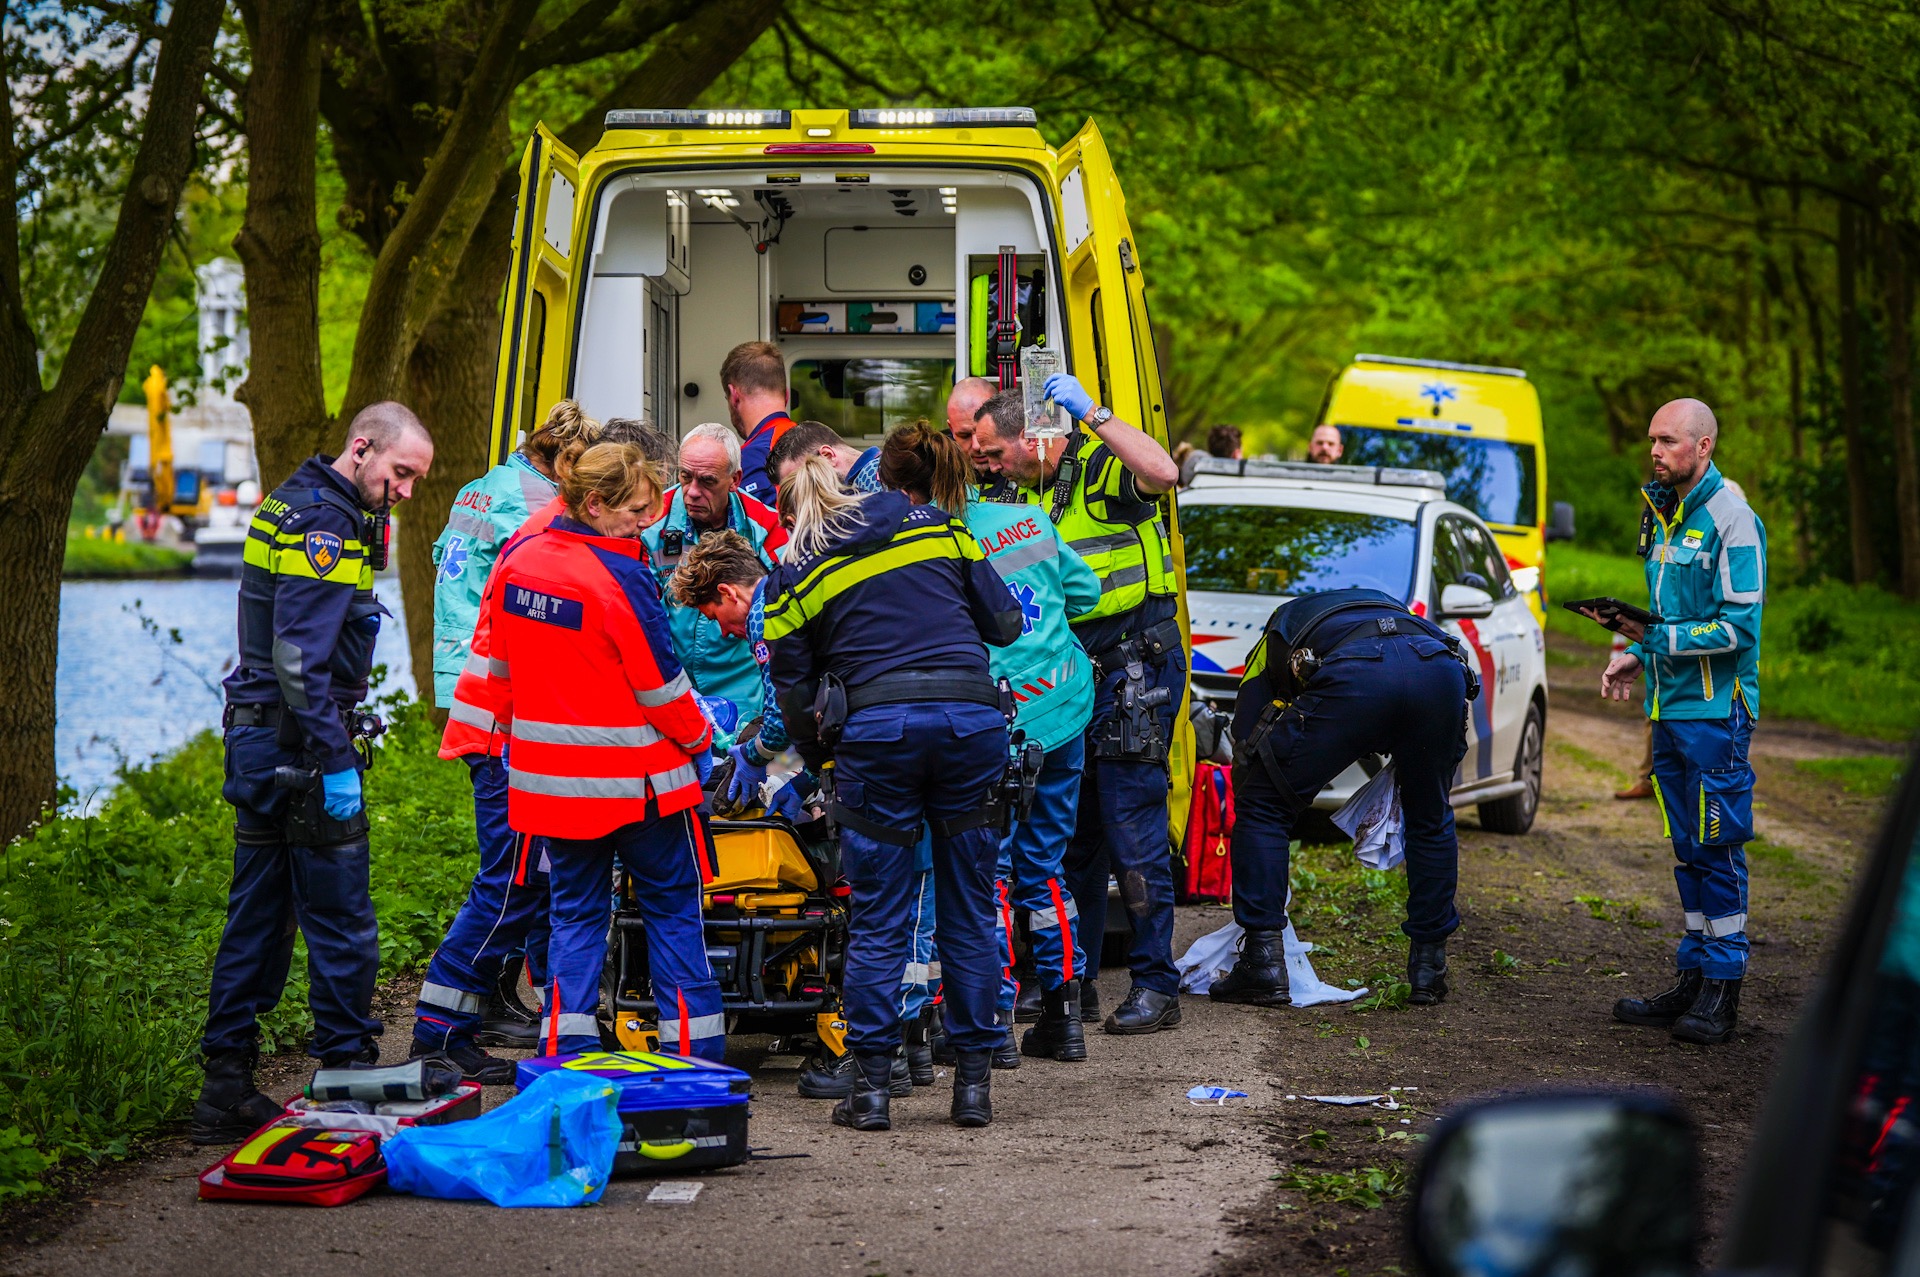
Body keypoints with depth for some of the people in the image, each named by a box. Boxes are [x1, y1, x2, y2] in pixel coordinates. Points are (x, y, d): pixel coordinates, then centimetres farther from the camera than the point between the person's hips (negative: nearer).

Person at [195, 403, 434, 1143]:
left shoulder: (298, 505, 16)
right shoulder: (324, 524, -16)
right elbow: (300, 659, -22)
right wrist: (336, 762, -22)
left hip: (258, 740, 10)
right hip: (297, 742, -10)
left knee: (256, 916, 11)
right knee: (341, 920, -3)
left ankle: (226, 1087, 14)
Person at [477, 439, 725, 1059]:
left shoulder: (516, 560, 0)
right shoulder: (620, 576, -19)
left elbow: (494, 660, 10)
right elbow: (659, 681, -13)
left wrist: (515, 730, 23)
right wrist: (697, 739, 4)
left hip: (551, 774, 5)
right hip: (635, 775, -5)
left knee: (575, 908, 13)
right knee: (671, 906, 8)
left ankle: (568, 1051, 6)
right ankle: (694, 1053, 9)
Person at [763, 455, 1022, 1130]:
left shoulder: (795, 576, 10)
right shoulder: (935, 525, 14)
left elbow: (795, 694, 11)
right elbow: (1005, 622, 15)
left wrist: (823, 759, 27)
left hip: (877, 727, -1)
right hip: (973, 714, 2)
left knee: (877, 919, 6)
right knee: (971, 912, 10)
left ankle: (871, 1085, 5)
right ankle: (973, 1081, 11)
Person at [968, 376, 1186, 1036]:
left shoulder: (1104, 466, -11)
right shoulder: (1028, 494, 14)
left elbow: (1163, 472, -34)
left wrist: (1093, 414, -28)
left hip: (1133, 665, -8)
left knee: (1132, 827, -8)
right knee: (1069, 827, 11)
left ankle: (1156, 985, -2)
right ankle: (1073, 981, 18)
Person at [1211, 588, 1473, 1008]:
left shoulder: (1275, 641, 38)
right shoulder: (1385, 604, 47)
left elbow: (1246, 753, 35)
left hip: (1355, 677, -3)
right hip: (1442, 669, 4)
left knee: (1262, 808, 15)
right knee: (1430, 821, 29)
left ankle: (1263, 965, 11)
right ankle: (1428, 970, 31)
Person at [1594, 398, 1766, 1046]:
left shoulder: (1730, 519, -12)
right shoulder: (1662, 512, 15)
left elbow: (1738, 628, -17)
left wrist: (1661, 640, -22)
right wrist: (1634, 655, 9)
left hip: (1717, 709, -8)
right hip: (1669, 706, 8)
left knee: (1718, 848, -5)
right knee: (1688, 848, 12)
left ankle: (1722, 990, 0)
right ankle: (1694, 979, 18)